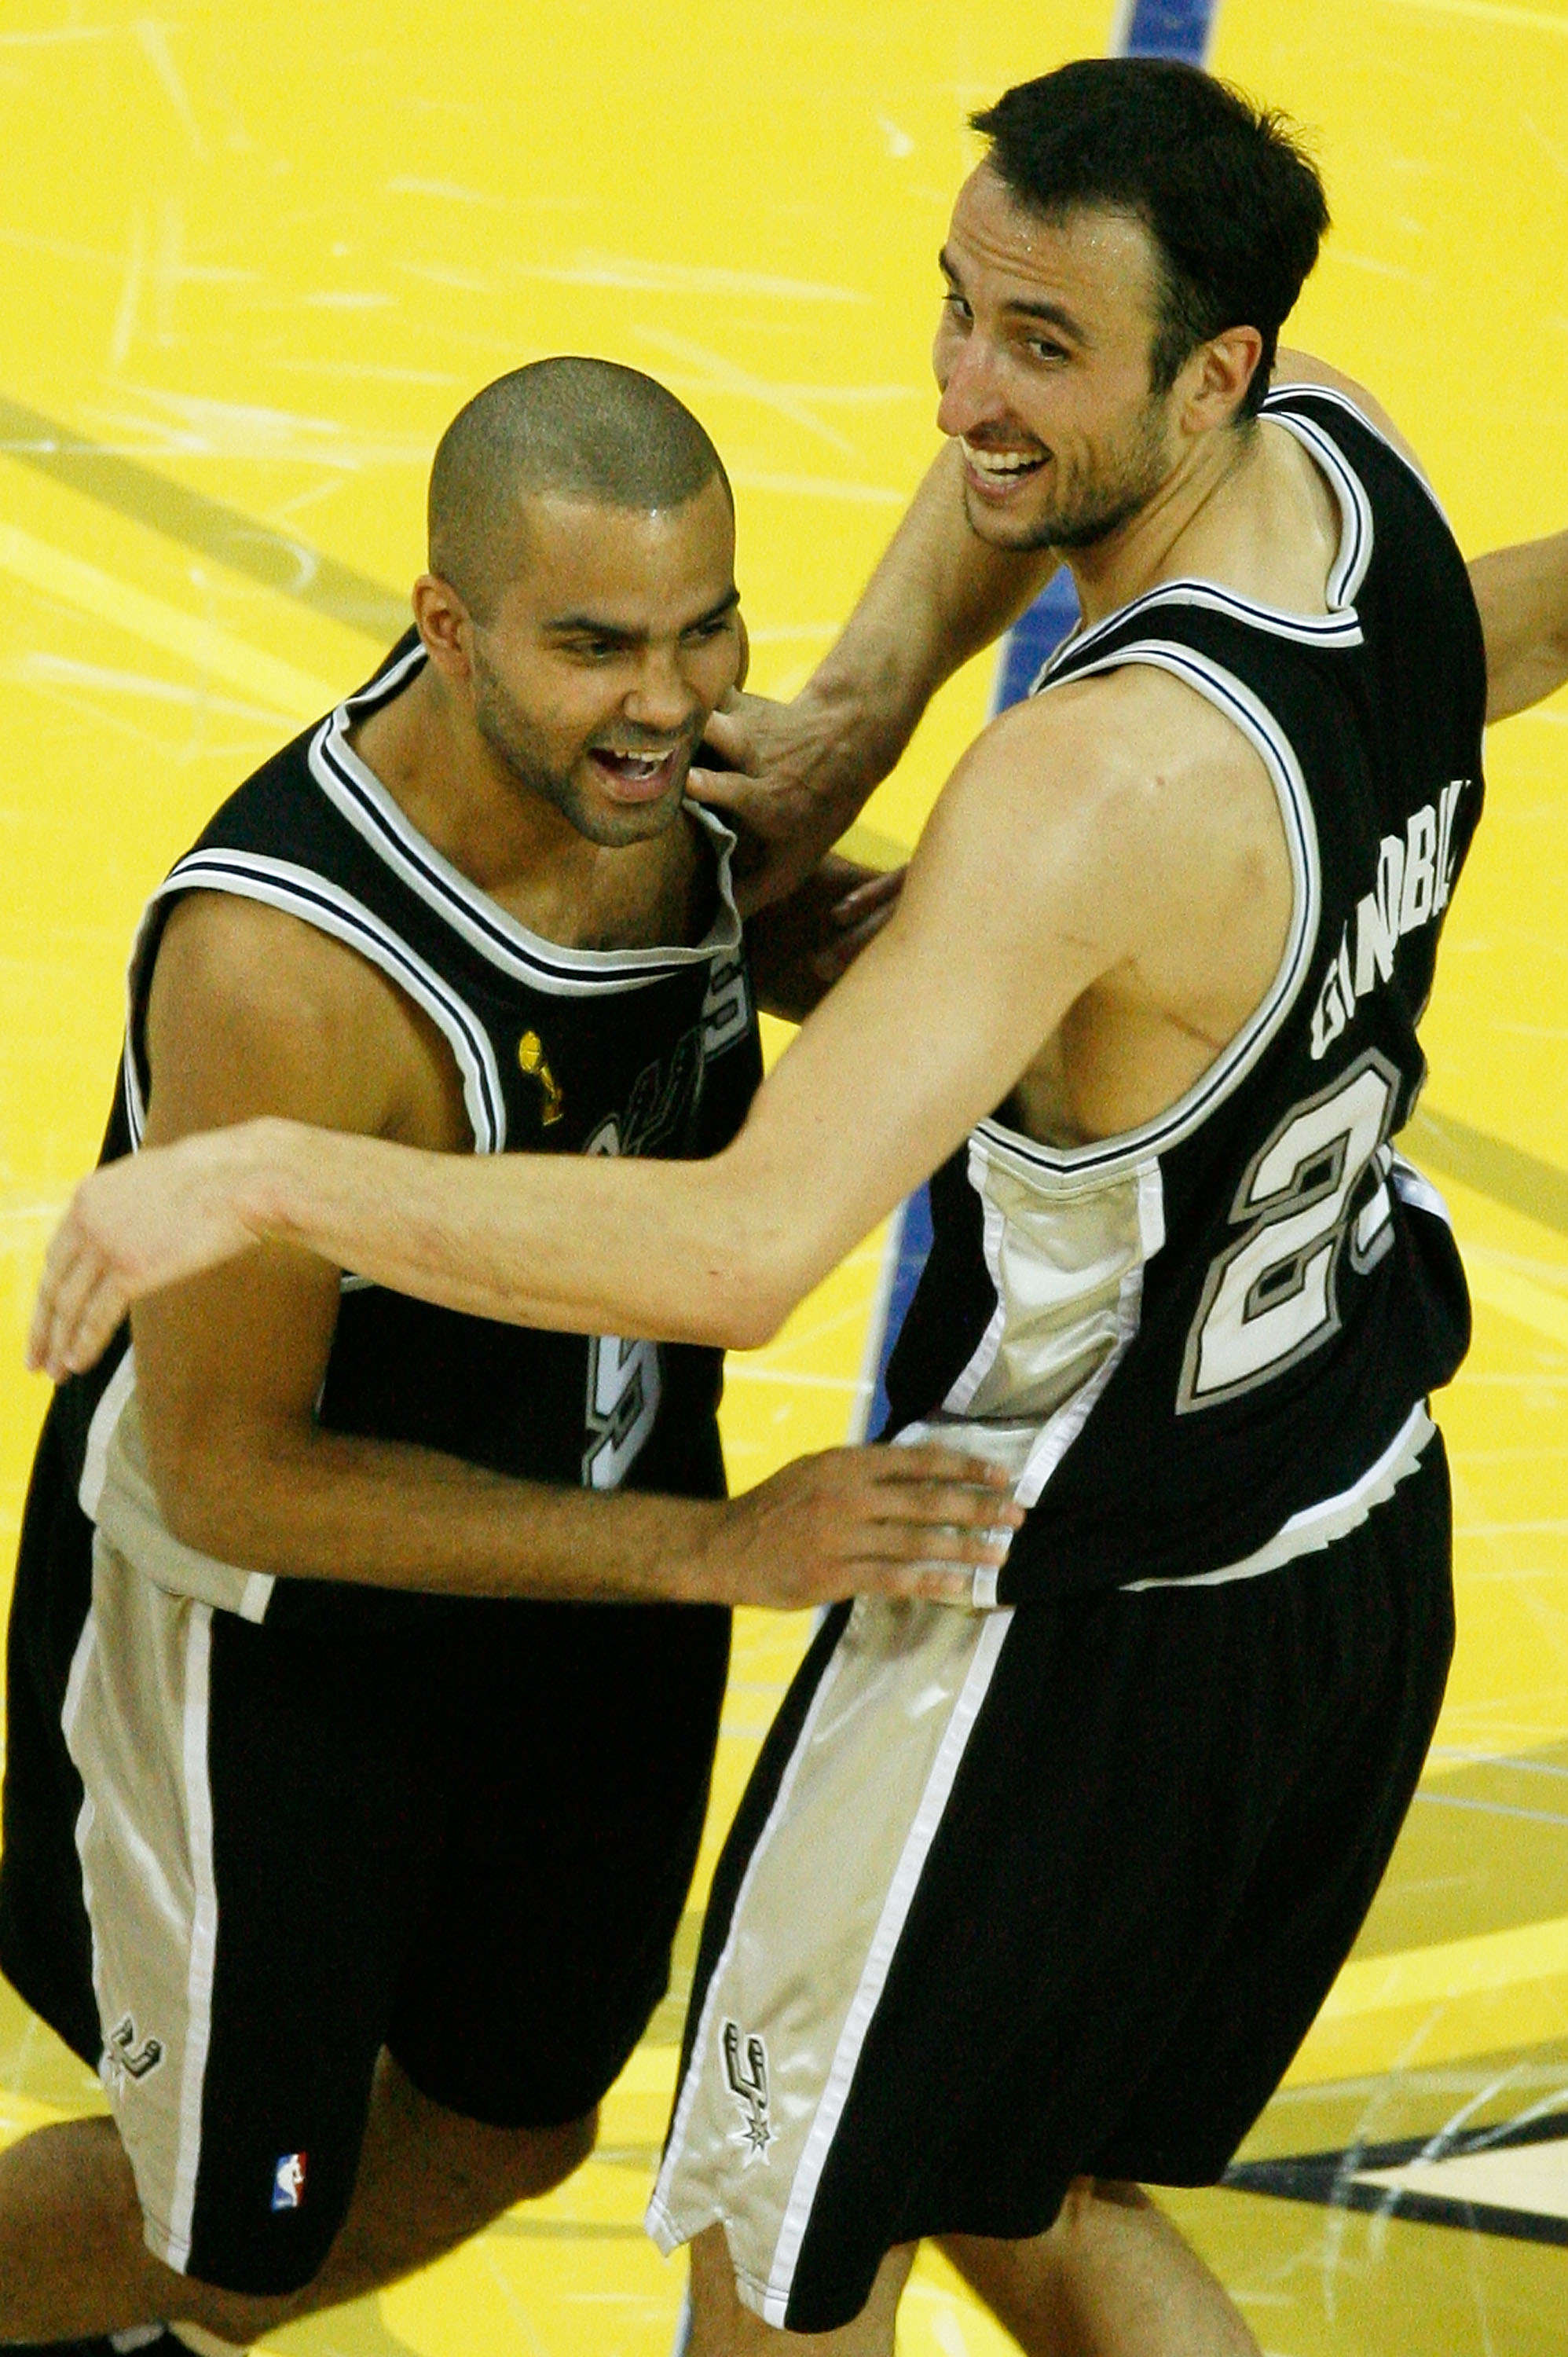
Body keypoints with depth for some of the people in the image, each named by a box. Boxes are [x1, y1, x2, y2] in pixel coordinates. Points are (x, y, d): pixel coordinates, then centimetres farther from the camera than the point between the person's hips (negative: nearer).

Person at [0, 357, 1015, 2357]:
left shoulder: (630, 763, -16)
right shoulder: (281, 972, -38)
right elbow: (223, 1474, -30)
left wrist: (838, 937, -15)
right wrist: (715, 1547, -31)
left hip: (578, 1568, 7)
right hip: (276, 1640, -7)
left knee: (506, 2134, 26)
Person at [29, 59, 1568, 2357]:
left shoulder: (1104, 791, -35)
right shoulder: (1345, 452, -9)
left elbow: (747, 1250, -43)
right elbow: (1019, 474, 14)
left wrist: (272, 1176, -35)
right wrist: (861, 704, -4)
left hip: (1081, 1641, -8)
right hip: (1367, 1548, 9)